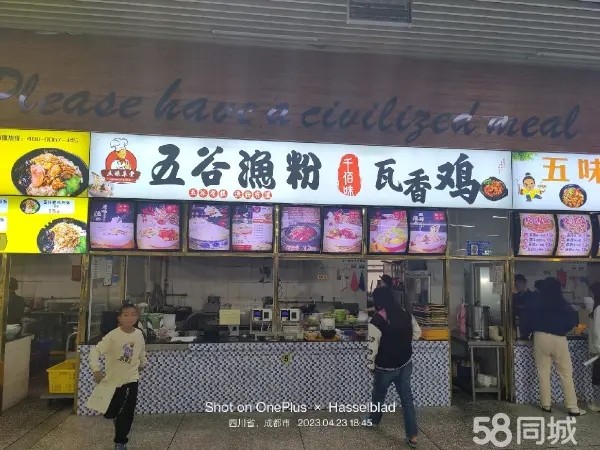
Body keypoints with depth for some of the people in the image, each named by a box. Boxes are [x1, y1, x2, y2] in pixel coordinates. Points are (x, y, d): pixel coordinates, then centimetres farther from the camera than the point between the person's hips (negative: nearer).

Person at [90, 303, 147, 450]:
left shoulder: (139, 334, -8)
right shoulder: (113, 336, -21)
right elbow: (95, 351, -24)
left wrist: (142, 364, 26)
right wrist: (96, 370, -35)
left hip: (131, 379, 2)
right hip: (112, 379, -2)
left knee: (127, 413, 3)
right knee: (109, 413, 12)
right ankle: (118, 418, 48)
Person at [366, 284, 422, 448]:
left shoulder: (376, 321, -24)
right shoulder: (406, 314, -6)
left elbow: (372, 348, -20)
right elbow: (417, 333, 8)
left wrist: (371, 367, -6)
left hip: (386, 367, -4)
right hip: (406, 364, 4)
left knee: (379, 395, 21)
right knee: (407, 398, 14)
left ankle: (374, 420, 44)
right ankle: (412, 436, 18)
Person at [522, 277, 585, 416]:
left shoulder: (535, 301, 5)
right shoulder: (562, 302, 5)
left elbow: (528, 320, 5)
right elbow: (574, 318, 1)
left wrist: (527, 332, 20)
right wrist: (563, 329, 16)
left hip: (541, 337, 0)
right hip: (559, 339, 0)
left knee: (543, 374, 6)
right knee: (566, 374, 4)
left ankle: (546, 405, 10)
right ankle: (573, 408, 5)